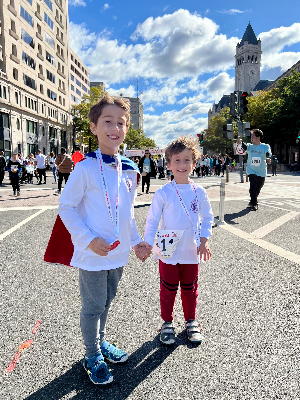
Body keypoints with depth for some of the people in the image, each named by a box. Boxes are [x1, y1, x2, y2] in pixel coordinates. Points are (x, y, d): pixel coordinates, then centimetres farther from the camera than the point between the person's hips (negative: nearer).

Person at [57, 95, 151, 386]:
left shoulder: (129, 170, 4)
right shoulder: (86, 168, -15)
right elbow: (65, 207, -12)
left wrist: (136, 241, 10)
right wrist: (89, 240, -19)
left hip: (118, 252, 6)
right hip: (93, 254, -5)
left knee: (106, 301, 22)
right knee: (93, 306, 10)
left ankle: (101, 342, 45)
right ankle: (92, 356, 32)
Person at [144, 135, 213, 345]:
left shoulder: (199, 192, -1)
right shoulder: (163, 193, -9)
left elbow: (207, 217, 9)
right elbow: (152, 220, -4)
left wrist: (204, 240, -1)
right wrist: (148, 244, -10)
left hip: (191, 251, 2)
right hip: (168, 252, -2)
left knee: (190, 289, 17)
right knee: (168, 289, 12)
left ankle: (191, 321, 39)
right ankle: (167, 323, 33)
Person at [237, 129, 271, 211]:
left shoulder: (265, 147, -5)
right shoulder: (250, 146, -1)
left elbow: (268, 154, -22)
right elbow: (245, 147, -22)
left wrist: (268, 158, -45)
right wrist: (241, 142, -44)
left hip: (262, 172, 1)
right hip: (251, 170, -1)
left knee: (258, 189, 13)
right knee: (253, 186, -14)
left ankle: (252, 201, 35)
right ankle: (254, 204, -4)